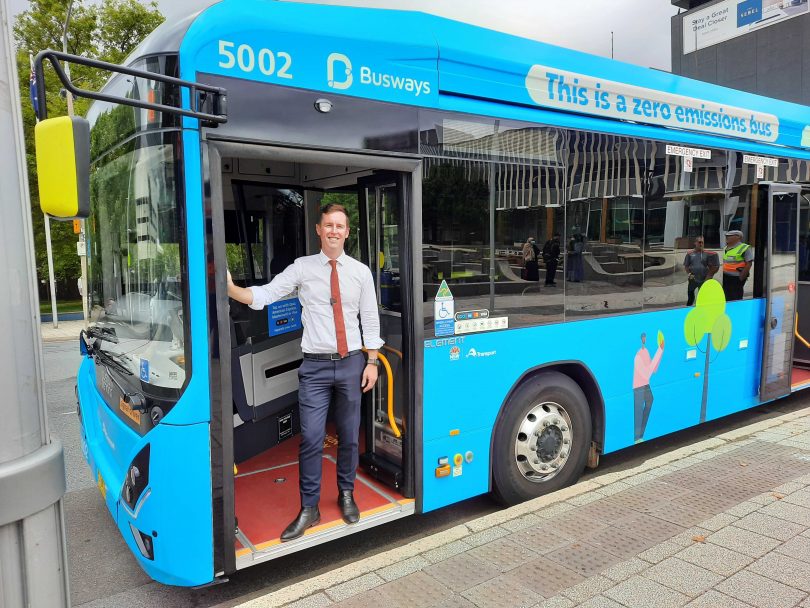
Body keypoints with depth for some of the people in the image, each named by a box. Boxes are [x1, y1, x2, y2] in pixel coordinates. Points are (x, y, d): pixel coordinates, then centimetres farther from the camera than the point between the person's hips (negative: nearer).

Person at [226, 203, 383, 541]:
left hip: (351, 362, 2)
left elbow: (370, 320, 6)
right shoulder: (302, 268, -1)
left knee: (349, 436, 12)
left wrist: (372, 362, 3)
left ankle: (346, 495, 33)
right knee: (311, 438, -2)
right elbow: (264, 295, -9)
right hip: (315, 365, -1)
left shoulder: (360, 271, 4)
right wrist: (231, 288, -26)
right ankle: (309, 508, 15)